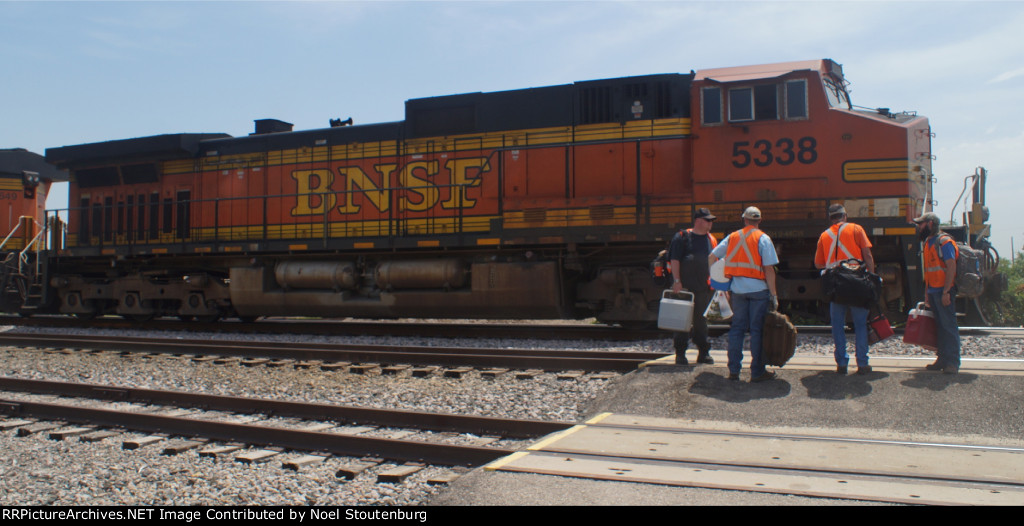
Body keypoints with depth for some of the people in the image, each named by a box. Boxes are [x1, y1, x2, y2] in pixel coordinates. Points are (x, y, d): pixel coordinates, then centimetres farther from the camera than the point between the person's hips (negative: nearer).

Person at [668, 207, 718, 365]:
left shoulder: (711, 240, 13)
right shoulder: (682, 237, -3)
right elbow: (674, 260, -7)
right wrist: (676, 280, -14)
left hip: (705, 287, 5)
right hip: (685, 287, -5)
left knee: (701, 320, 10)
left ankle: (703, 352, 16)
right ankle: (680, 353, 7)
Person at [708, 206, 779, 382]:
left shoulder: (732, 237, 8)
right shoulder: (763, 239, -4)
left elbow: (711, 257, 9)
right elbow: (769, 269, -10)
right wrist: (773, 295, -6)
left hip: (737, 288, 4)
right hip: (758, 289, -4)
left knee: (737, 328, 11)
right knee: (757, 329, 1)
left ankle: (734, 370, 12)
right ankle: (757, 372, 4)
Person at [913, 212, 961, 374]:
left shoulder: (944, 242, -10)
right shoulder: (929, 242, 18)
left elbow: (951, 267, -17)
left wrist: (946, 292, -21)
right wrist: (927, 292, 19)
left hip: (943, 292, -9)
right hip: (933, 292, 9)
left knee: (949, 325, -7)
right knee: (939, 326, 10)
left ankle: (953, 362, -5)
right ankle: (943, 359, 14)